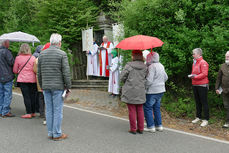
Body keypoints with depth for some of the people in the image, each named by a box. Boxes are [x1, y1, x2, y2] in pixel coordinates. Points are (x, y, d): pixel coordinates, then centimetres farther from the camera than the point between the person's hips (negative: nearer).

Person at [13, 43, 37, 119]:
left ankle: (29, 113, -2)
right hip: (32, 79, 2)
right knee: (32, 96, 10)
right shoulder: (33, 58, -2)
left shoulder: (18, 58, -3)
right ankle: (33, 112, 17)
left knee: (26, 96, 0)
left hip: (22, 80, -2)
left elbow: (15, 71, 4)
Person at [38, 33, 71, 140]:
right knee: (58, 110, 1)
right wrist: (68, 86, -2)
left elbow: (39, 73, 11)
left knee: (49, 110, 11)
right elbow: (66, 72, -10)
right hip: (58, 86, -5)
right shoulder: (62, 54, -8)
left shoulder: (42, 54, 8)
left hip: (46, 86, 5)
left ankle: (50, 133, 18)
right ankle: (57, 134, 7)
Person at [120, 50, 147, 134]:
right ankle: (140, 128, 18)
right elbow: (146, 78, 4)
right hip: (140, 92, 4)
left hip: (130, 92, -3)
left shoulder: (129, 65, -11)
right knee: (140, 110, 12)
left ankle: (133, 129, 10)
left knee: (132, 110, 4)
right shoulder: (144, 67, 1)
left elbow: (122, 77, -7)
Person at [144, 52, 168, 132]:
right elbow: (165, 78, 19)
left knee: (147, 108, 3)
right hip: (161, 90, 9)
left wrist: (144, 87, -8)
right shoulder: (161, 65, 10)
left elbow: (149, 80, -23)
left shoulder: (152, 67, -18)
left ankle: (151, 126, 5)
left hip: (152, 91, -9)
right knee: (157, 108, 17)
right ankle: (159, 125, 21)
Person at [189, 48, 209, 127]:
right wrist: (191, 76, 3)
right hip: (195, 85, 8)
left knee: (204, 102, -4)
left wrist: (195, 76, -21)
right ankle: (198, 117, 25)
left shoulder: (203, 63, -11)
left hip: (202, 85, -8)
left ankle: (206, 119, 0)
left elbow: (204, 74, -19)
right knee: (197, 102, 15)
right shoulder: (194, 63, 15)